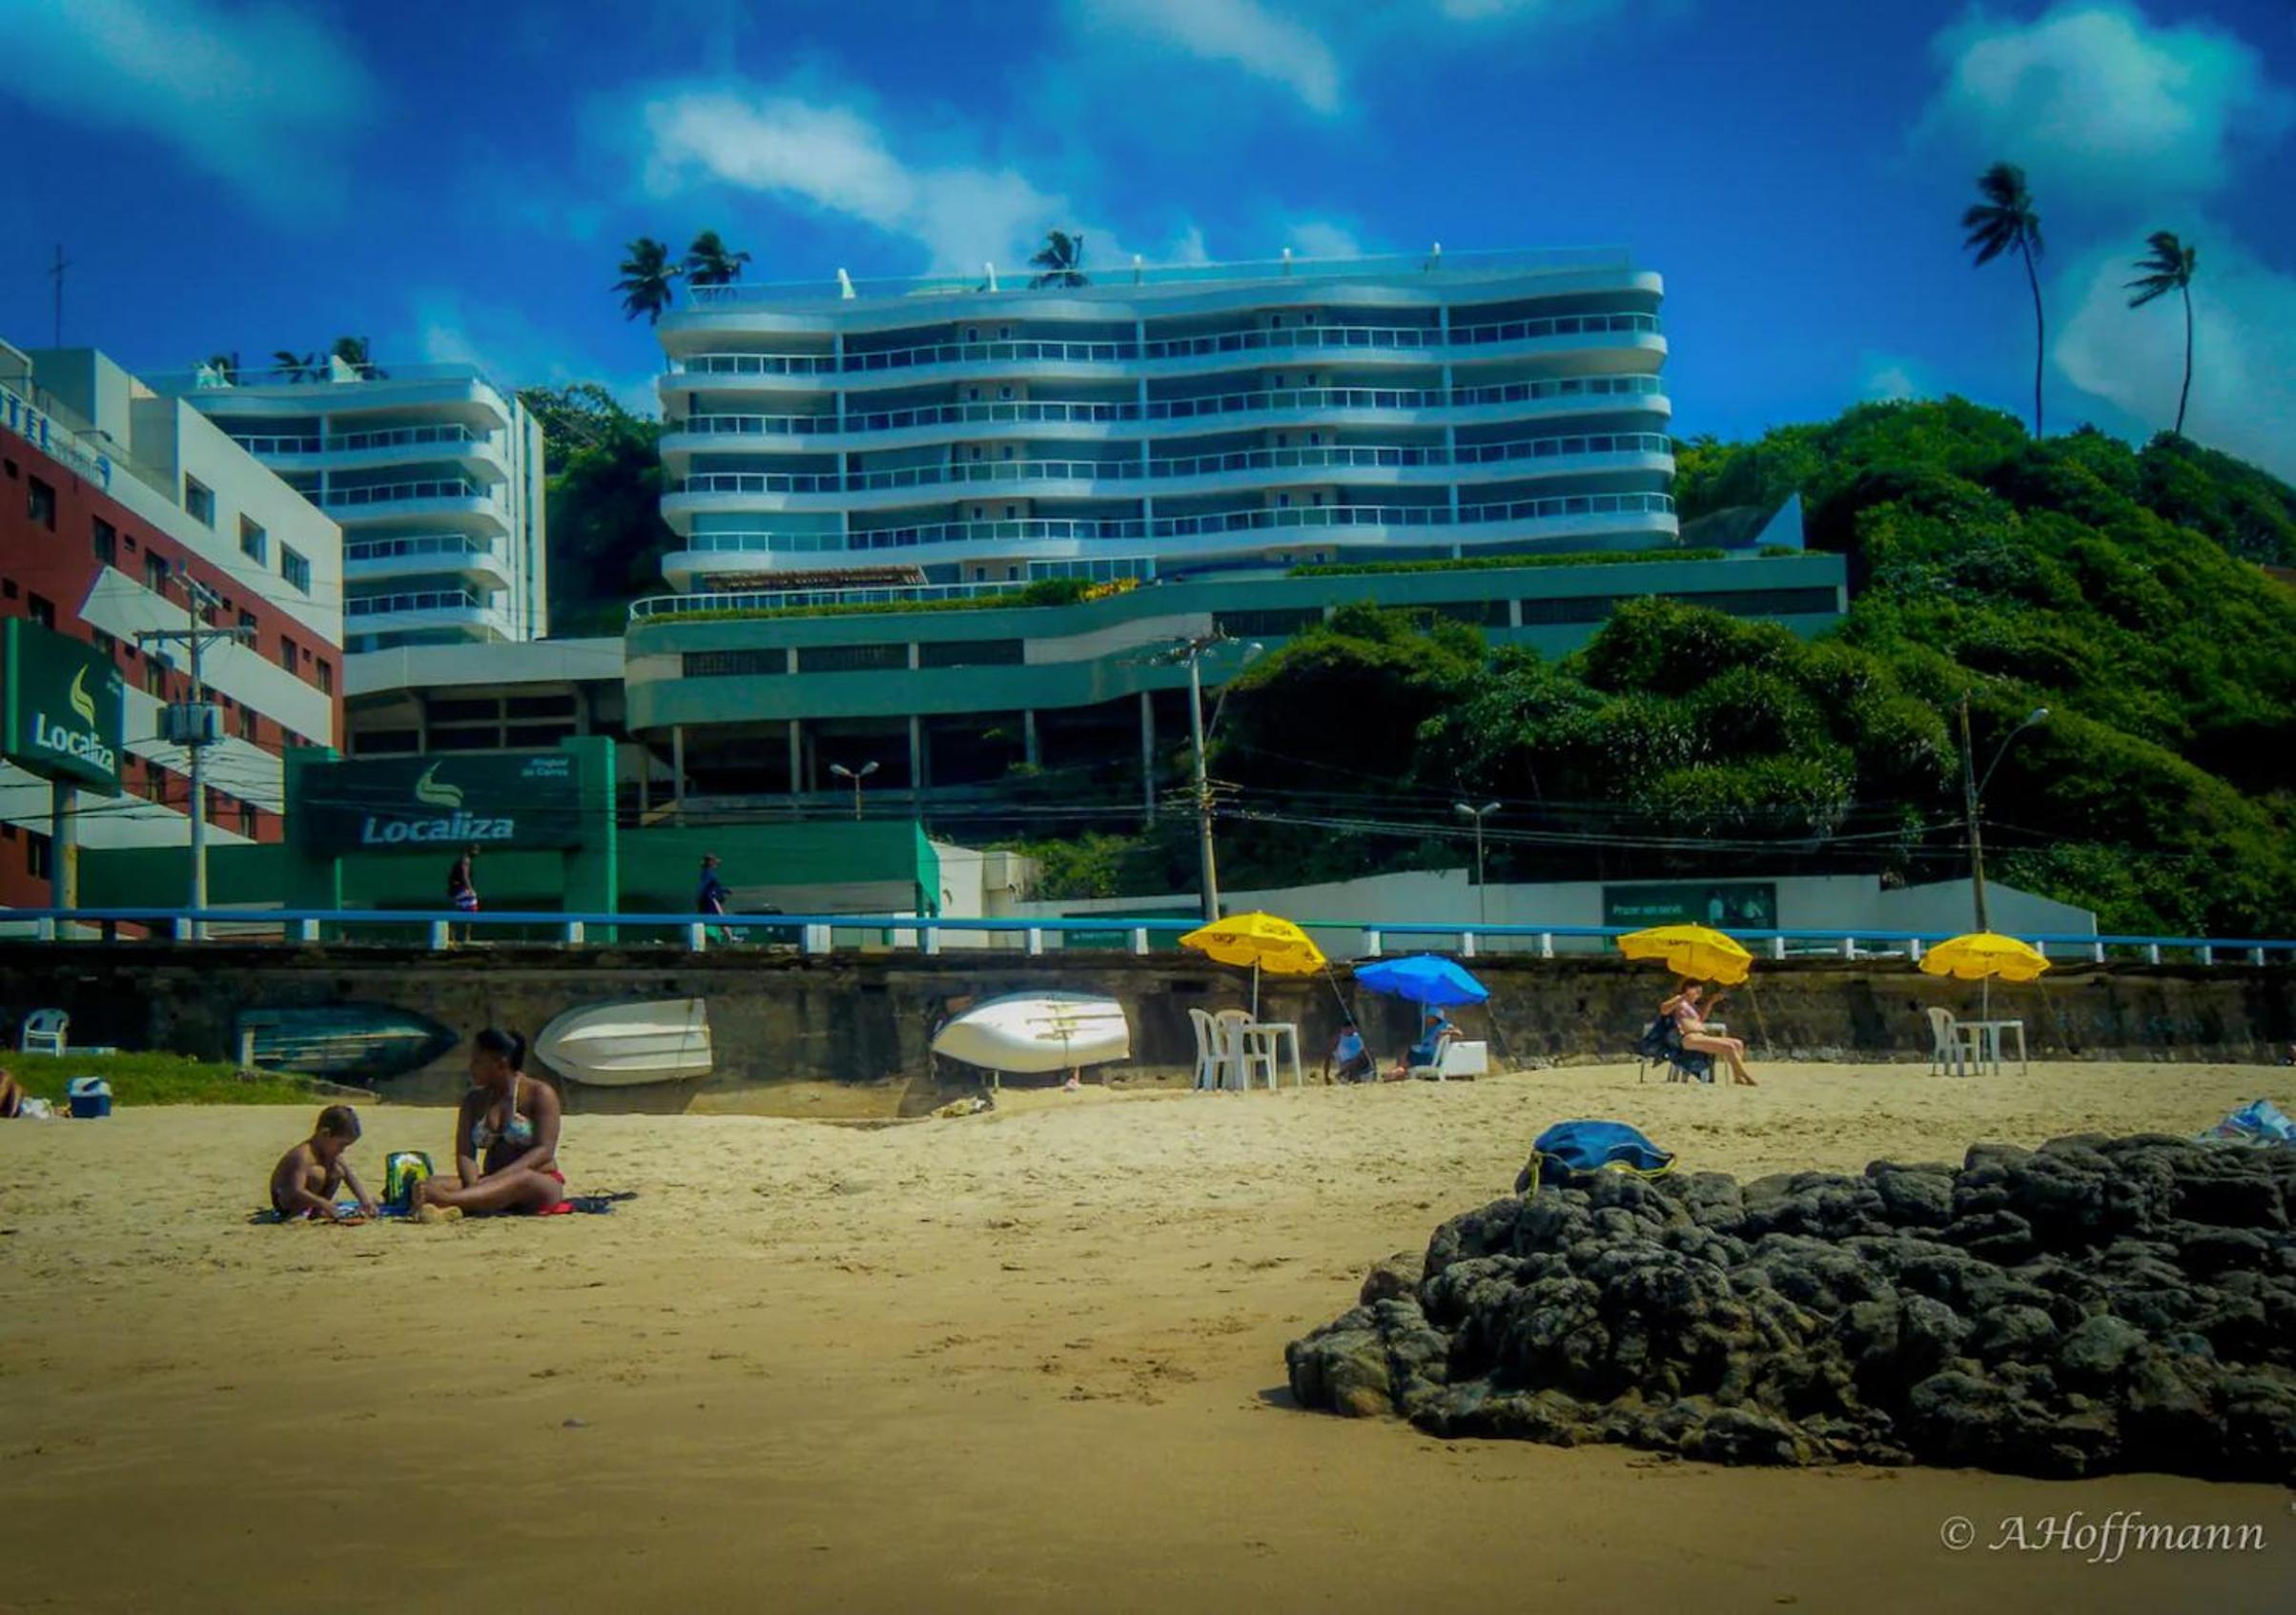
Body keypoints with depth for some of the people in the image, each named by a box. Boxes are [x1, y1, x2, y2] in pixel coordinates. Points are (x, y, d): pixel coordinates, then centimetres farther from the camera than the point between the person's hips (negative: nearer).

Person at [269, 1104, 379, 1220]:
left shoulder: (336, 1155, -3)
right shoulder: (303, 1155, -31)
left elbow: (352, 1179, -6)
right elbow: (296, 1192, -38)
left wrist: (365, 1201, -21)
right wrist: (323, 1203, -46)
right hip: (285, 1199, -9)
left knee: (338, 1170, -2)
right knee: (317, 1173, -31)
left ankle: (317, 1210, 2)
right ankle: (298, 1213, -19)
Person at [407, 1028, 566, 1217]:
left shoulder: (539, 1094, -2)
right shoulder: (474, 1100, 13)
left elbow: (544, 1151, -12)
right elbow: (465, 1153, 4)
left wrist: (496, 1179, -25)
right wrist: (474, 1187, -19)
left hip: (542, 1184, -5)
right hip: (495, 1186, 5)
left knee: (524, 1179, -41)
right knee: (429, 1185, -21)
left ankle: (445, 1201, -60)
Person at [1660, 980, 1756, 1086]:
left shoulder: (1691, 1005, 28)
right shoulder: (1680, 1001, 1)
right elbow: (1663, 1010, -17)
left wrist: (1711, 1002, 34)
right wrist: (1684, 996, -23)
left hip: (1701, 1037, 10)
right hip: (1690, 1039, -10)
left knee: (1738, 1043, 4)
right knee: (1729, 1047, -22)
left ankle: (1737, 1077, -6)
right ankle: (1745, 1077, -18)